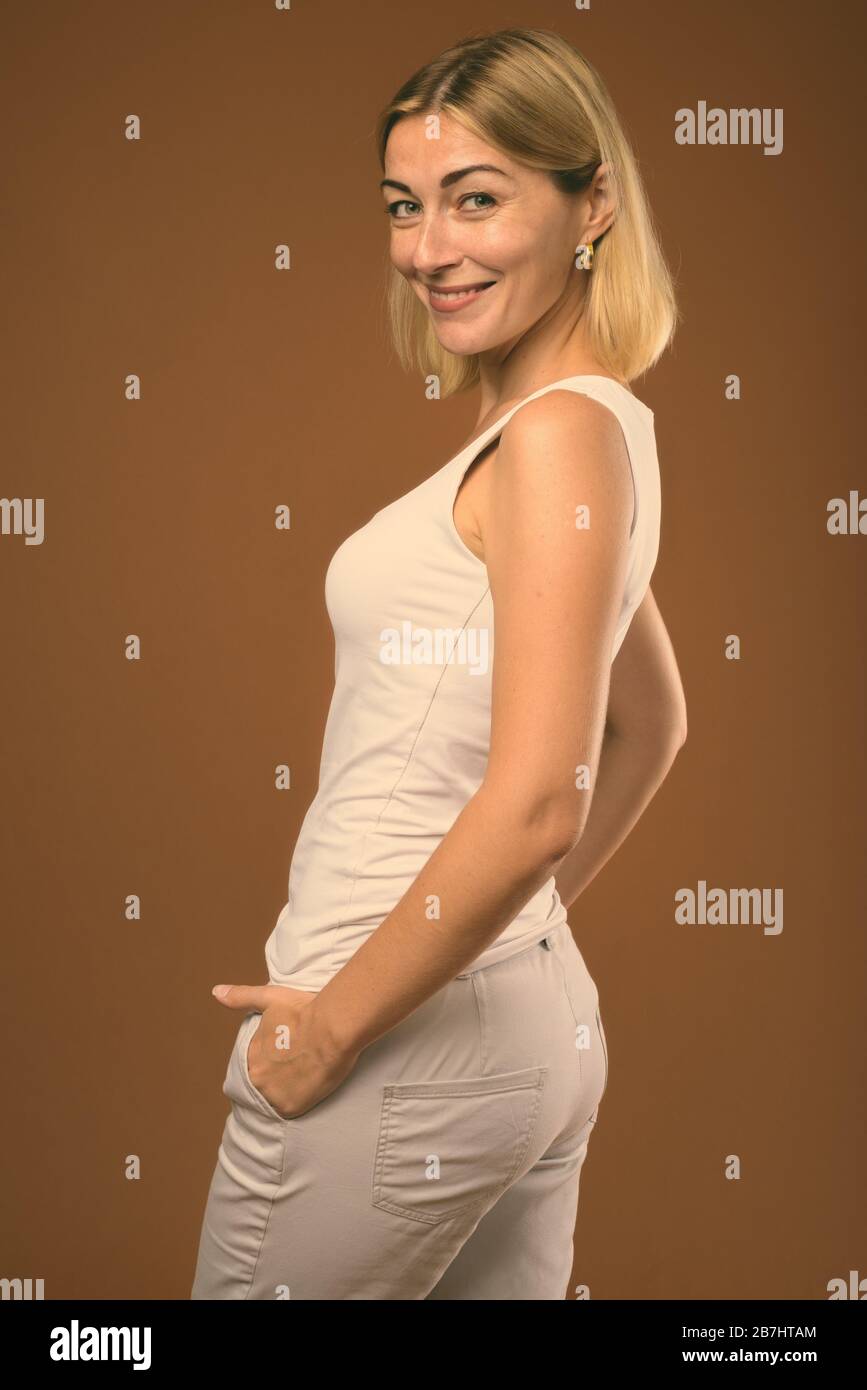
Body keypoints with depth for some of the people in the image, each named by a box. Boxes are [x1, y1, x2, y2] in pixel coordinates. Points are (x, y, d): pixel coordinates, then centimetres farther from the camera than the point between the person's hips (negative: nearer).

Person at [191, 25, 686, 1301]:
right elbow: (651, 729, 23)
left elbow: (534, 804, -25)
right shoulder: (593, 428, 11)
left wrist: (333, 1024, -16)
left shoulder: (558, 434, -17)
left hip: (406, 1048, -9)